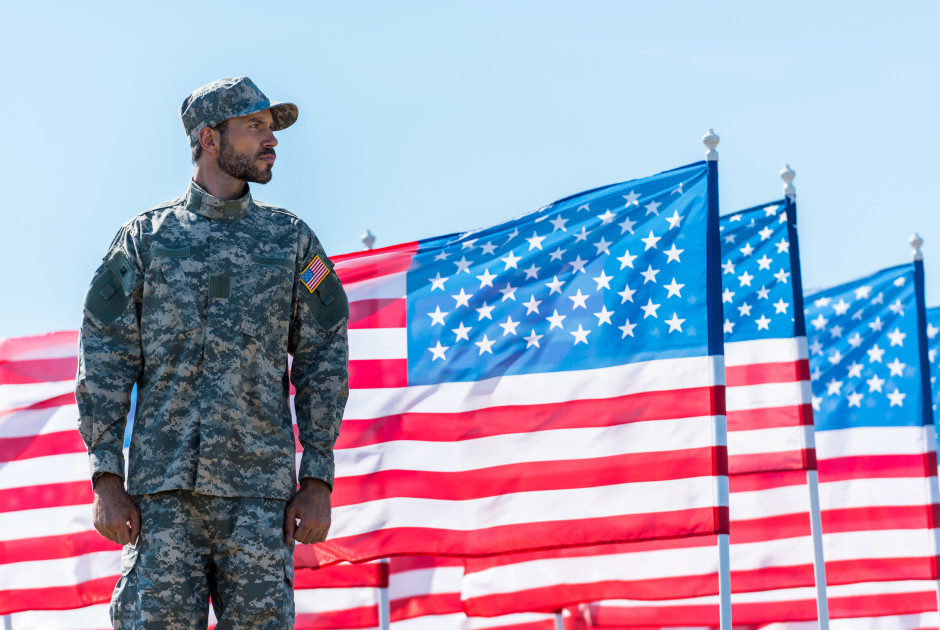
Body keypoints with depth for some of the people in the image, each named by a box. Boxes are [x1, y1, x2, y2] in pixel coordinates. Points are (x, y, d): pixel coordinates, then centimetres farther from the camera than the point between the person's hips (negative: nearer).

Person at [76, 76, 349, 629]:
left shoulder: (291, 240, 11)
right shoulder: (143, 239, 9)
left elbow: (322, 364, 8)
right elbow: (105, 362, 5)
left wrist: (318, 481, 0)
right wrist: (107, 480, -3)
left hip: (260, 487, 1)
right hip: (162, 485, -1)